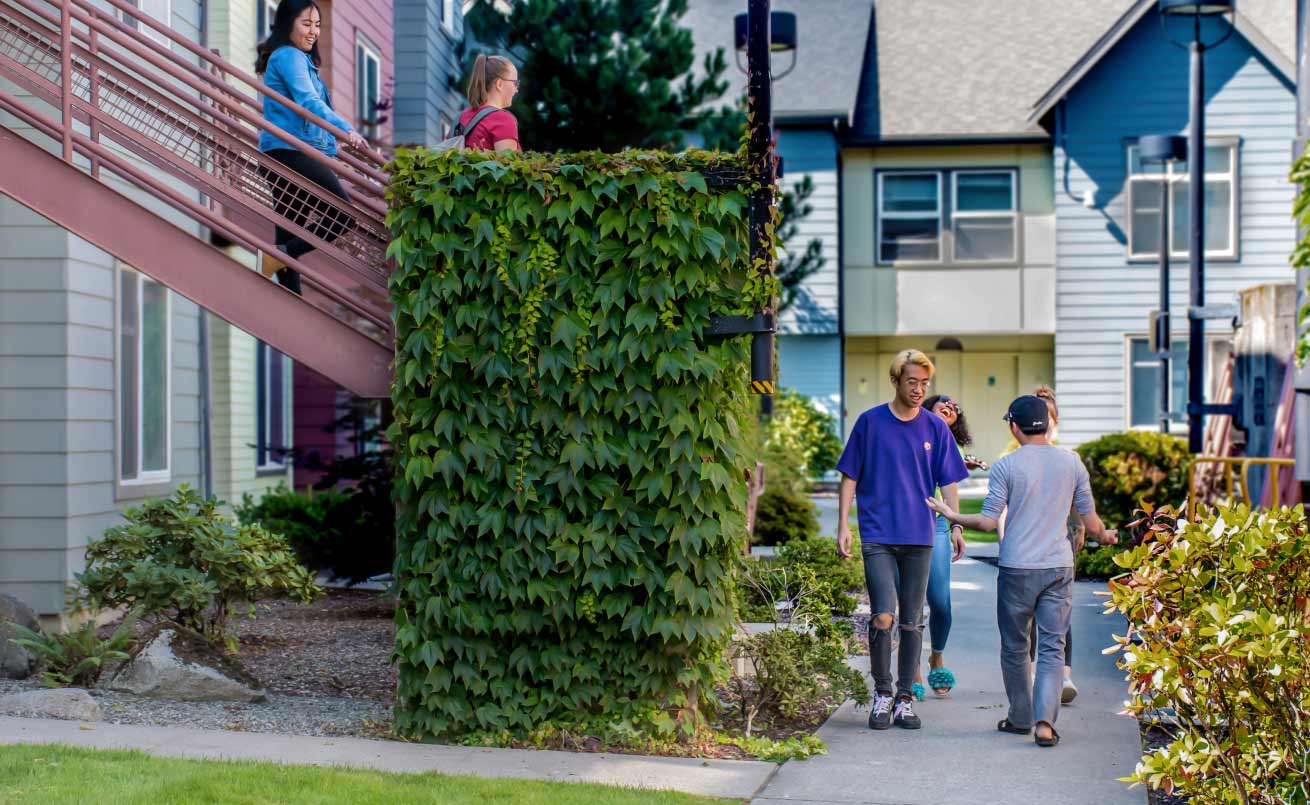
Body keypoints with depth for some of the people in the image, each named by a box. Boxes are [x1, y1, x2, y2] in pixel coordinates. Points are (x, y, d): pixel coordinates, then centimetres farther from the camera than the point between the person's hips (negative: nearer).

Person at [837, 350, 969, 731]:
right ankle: (882, 694, 5)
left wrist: (955, 525, -2)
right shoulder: (870, 422, 0)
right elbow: (850, 477, 5)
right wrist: (843, 525, -2)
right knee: (883, 617, -13)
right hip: (878, 535, -2)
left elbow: (948, 482, 9)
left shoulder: (935, 427, 6)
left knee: (912, 622, 6)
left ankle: (905, 699, 16)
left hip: (919, 537, 2)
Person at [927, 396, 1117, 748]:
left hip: (1017, 569, -2)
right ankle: (1045, 721, -11)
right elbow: (1090, 520, 8)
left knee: (1014, 647, 13)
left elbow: (988, 521, -7)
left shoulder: (1006, 466, -5)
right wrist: (1104, 535, 30)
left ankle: (1021, 717, 23)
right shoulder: (1072, 463, 4)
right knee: (1052, 646, 3)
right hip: (1059, 567, 2)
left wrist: (953, 516, 9)